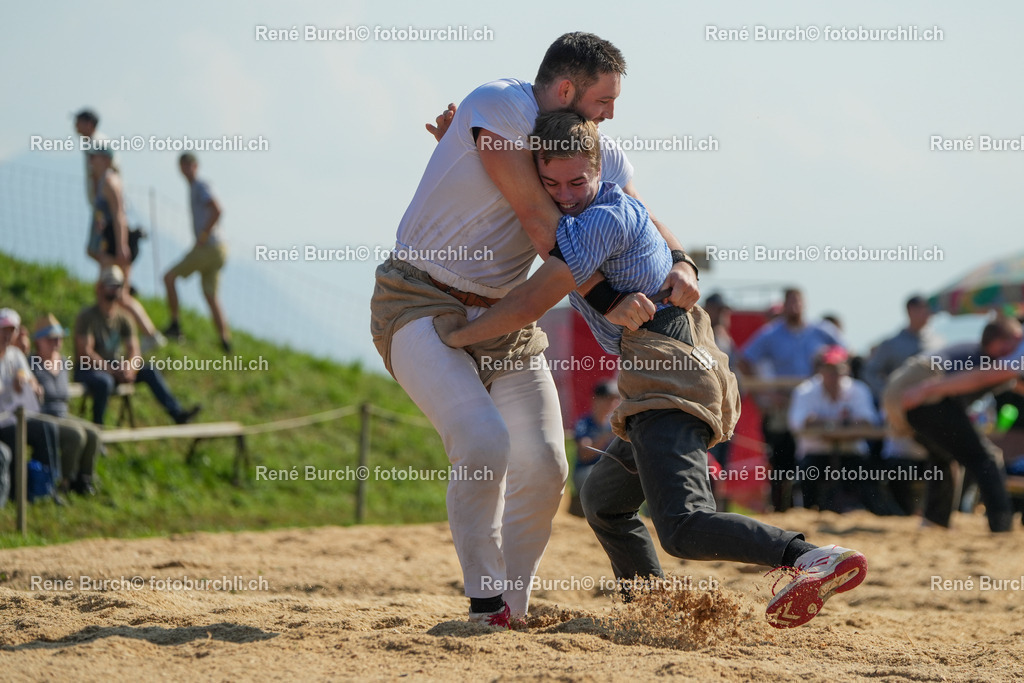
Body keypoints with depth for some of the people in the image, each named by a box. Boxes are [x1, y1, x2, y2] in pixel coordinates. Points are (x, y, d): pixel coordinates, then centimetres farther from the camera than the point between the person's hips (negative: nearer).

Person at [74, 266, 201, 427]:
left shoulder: (123, 320, 8)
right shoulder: (87, 316, -10)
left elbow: (134, 352, 1)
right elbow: (84, 352, -19)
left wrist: (129, 369, -22)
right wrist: (113, 371, -25)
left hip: (114, 370, 6)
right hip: (87, 371, -6)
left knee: (149, 371, -11)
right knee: (104, 381, -39)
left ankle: (177, 413, -17)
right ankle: (97, 426, -26)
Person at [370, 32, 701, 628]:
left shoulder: (603, 157, 3)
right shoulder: (500, 105, -18)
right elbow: (538, 218, -23)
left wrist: (683, 270, -16)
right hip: (422, 304, -7)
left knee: (545, 468, -1)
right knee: (483, 443, -26)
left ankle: (511, 612, 14)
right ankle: (485, 605, -12)